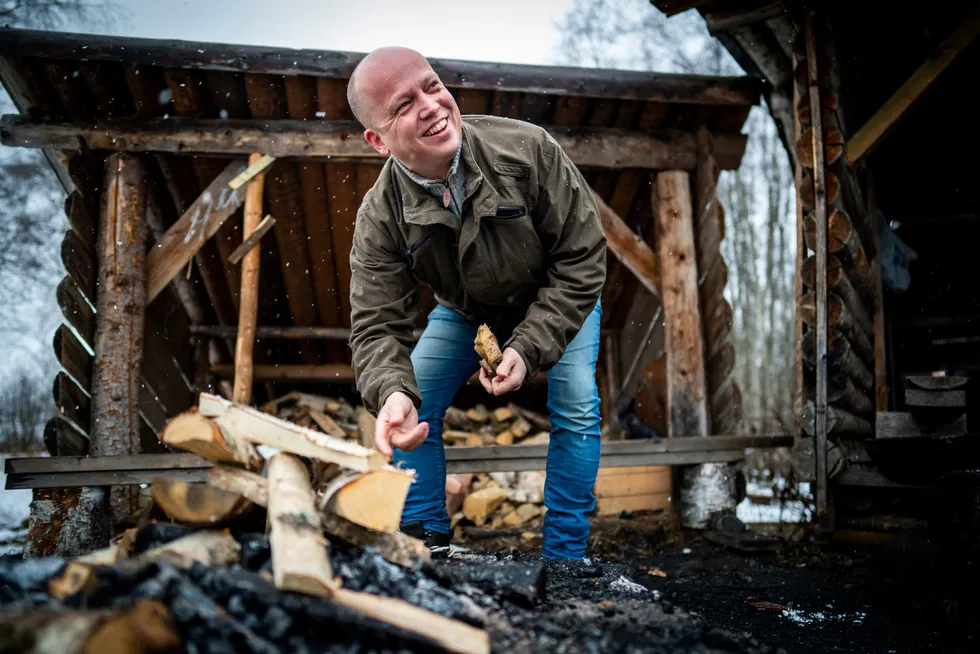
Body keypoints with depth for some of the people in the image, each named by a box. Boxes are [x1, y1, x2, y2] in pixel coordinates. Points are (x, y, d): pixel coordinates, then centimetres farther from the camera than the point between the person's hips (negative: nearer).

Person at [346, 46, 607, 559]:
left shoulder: (526, 149, -33)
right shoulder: (379, 218, -27)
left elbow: (581, 259, -26)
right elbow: (378, 326, -26)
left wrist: (528, 348, -34)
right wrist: (393, 393, -49)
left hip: (559, 298, -1)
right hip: (466, 311, 2)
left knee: (576, 408, -18)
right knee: (410, 410, -9)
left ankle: (564, 555, -2)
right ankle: (427, 540, 9)